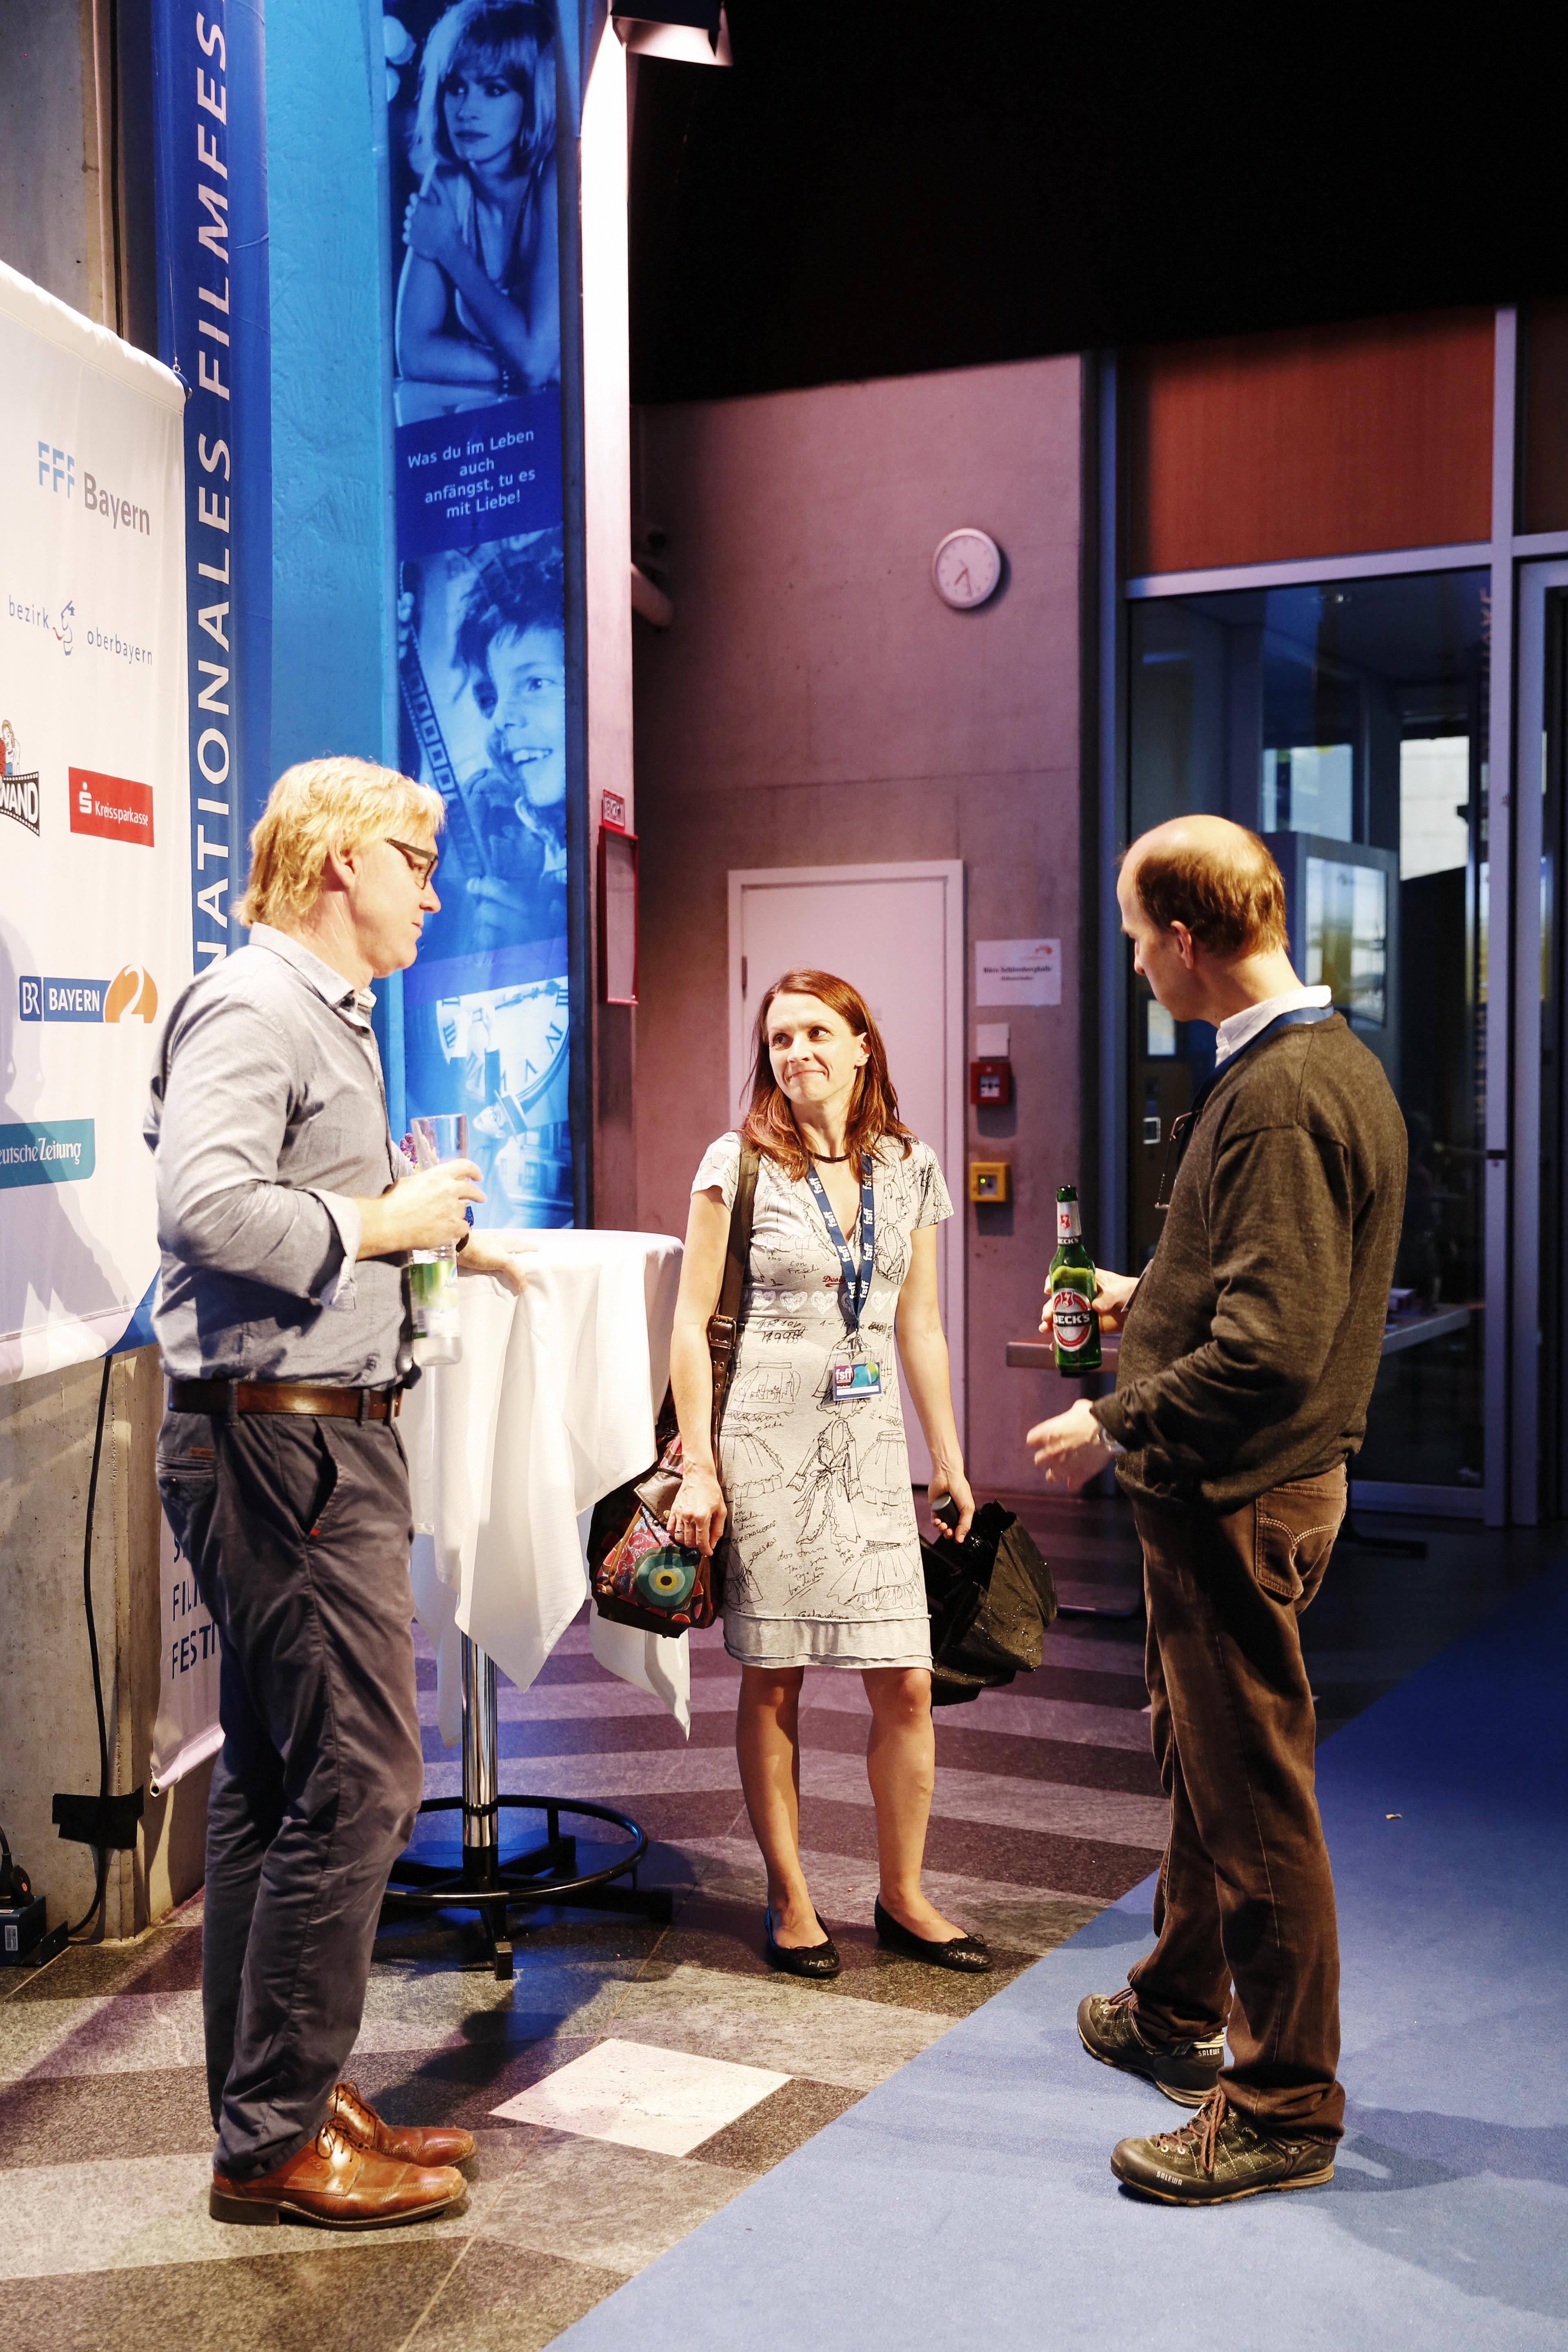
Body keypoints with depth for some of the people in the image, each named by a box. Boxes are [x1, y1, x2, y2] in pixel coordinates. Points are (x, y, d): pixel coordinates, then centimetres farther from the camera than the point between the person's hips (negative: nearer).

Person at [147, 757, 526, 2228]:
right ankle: (277, 2139, 5)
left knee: (275, 1784, 15)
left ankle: (275, 2107, 25)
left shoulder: (328, 1018, 21)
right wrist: (382, 1221, -16)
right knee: (355, 1785, -8)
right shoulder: (251, 1008, -13)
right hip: (276, 1437, -11)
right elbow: (208, 1210, -27)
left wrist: (435, 1233, 24)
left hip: (324, 1437, 11)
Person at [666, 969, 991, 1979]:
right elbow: (693, 1320, -3)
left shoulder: (909, 1169, 8)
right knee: (774, 1681, 4)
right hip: (766, 1443, -3)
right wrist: (697, 1466, -8)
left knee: (908, 1684, 1)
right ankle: (791, 1900, 19)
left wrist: (950, 1460, 13)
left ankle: (904, 1896, 18)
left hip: (871, 1445, 3)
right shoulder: (739, 1162, -3)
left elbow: (920, 1326, 14)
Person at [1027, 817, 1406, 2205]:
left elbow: (1273, 1347, -30)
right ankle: (1178, 2014, 41)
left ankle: (1284, 2109, 14)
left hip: (1244, 1502, -11)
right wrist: (1154, 1302, 24)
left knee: (1255, 1797, 0)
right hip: (1225, 1491, 11)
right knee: (1200, 1762, 23)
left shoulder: (1285, 1098, -24)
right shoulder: (1320, 1065, 10)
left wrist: (1118, 1429, -20)